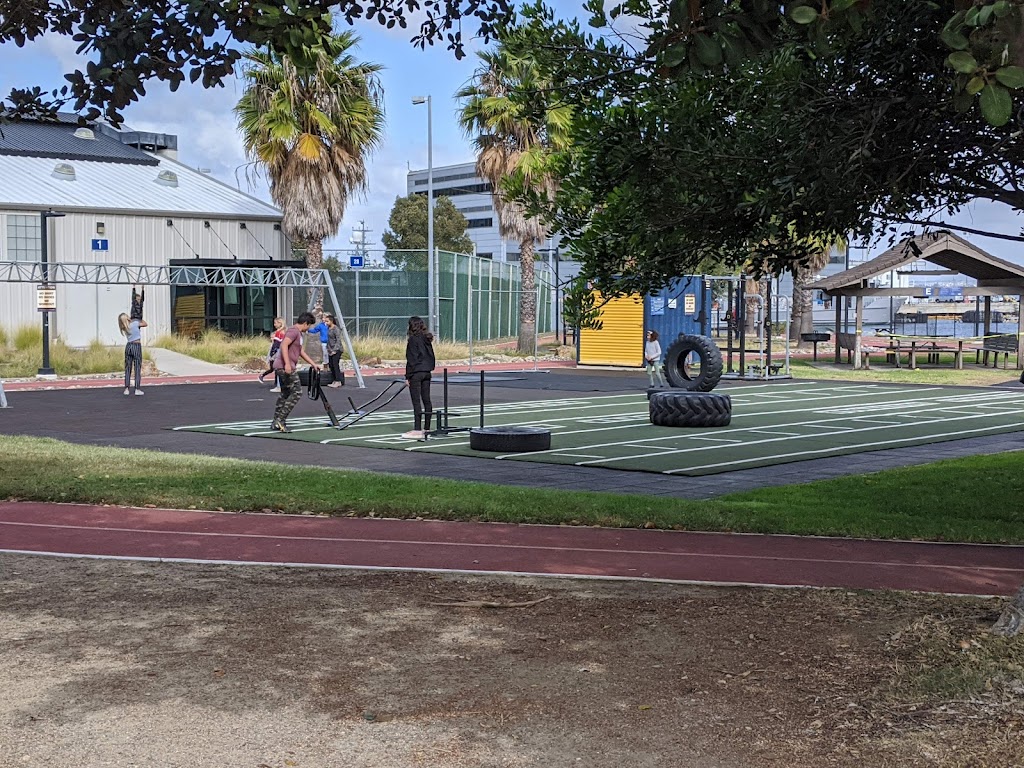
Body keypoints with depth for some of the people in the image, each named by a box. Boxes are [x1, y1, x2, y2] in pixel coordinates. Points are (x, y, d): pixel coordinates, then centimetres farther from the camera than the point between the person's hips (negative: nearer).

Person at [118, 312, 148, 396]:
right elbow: (146, 324, 9)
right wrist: (139, 318, 21)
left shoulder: (124, 328, 6)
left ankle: (127, 389, 7)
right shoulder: (135, 323, -9)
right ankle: (137, 389, -3)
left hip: (128, 346, 5)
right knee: (137, 368, -1)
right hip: (137, 346, -5)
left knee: (127, 369, 9)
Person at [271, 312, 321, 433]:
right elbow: (284, 345, -24)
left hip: (282, 367, 11)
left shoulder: (298, 333, 21)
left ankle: (276, 422, 19)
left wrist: (313, 364, 31)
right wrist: (287, 364, -30)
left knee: (285, 394, 15)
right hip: (285, 367, -11)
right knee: (296, 392, -11)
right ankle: (280, 420, -12)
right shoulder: (294, 331, -11)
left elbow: (301, 352, 30)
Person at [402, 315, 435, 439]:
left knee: (416, 401, -6)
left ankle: (417, 430, -7)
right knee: (426, 400, 11)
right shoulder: (427, 339, 10)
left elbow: (411, 359, -13)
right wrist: (430, 368, 19)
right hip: (427, 372, 8)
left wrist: (408, 376, -10)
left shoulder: (413, 339, -11)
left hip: (416, 373, -8)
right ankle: (427, 428, 16)